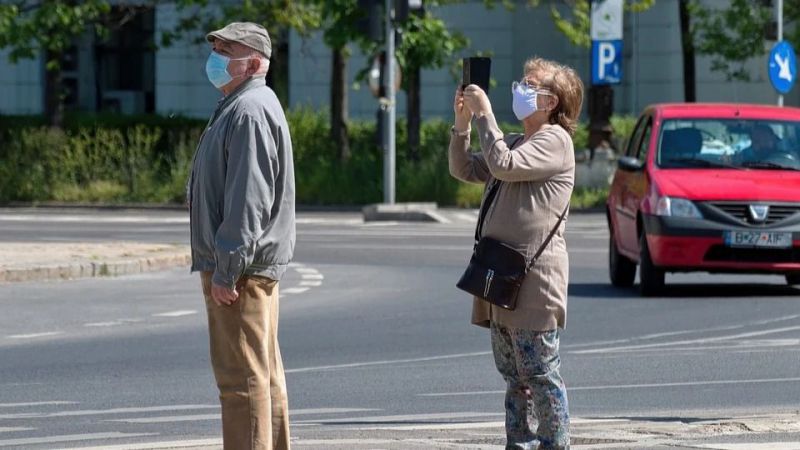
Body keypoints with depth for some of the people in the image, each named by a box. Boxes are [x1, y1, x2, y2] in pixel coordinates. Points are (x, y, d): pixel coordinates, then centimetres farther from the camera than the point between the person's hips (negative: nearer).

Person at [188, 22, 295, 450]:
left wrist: (226, 269, -23)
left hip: (239, 270, -11)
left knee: (241, 379, -11)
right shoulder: (238, 108, 20)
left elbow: (248, 199, -22)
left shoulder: (250, 112, -15)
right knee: (264, 376, 14)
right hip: (253, 268, 11)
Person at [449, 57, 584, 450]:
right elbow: (464, 170, 19)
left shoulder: (555, 141, -8)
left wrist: (484, 113, -14)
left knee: (541, 377, -7)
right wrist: (463, 122, 6)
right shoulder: (517, 143, 21)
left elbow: (503, 165, -21)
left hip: (533, 279, -9)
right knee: (514, 378, 11)